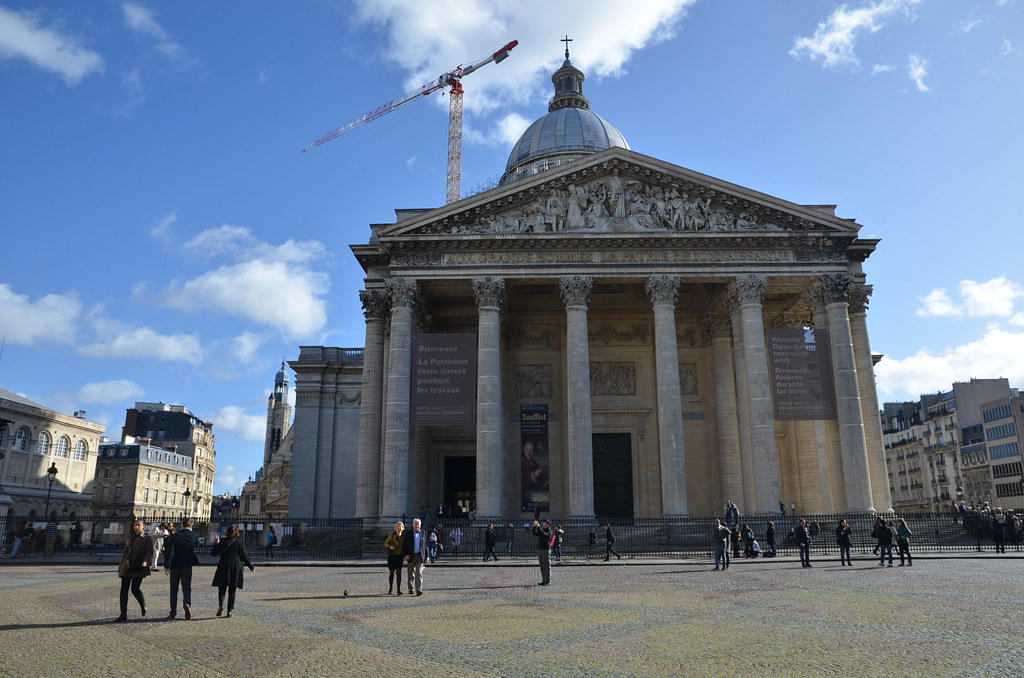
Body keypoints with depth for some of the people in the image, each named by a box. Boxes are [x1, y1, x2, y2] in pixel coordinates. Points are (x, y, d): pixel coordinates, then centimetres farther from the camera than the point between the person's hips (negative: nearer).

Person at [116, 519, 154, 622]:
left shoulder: (147, 538, 1)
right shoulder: (130, 537, 17)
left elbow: (149, 551, -8)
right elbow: (125, 551, 24)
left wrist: (145, 561, -27)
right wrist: (120, 566, 23)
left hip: (138, 567, -5)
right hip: (126, 567, 5)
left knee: (135, 588, -10)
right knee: (123, 590, -1)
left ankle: (143, 606, 19)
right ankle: (123, 615, 5)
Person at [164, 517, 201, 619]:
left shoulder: (174, 536, -7)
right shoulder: (195, 536, -5)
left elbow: (169, 552, -13)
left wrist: (166, 566, -13)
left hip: (175, 566, 0)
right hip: (187, 566, 0)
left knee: (174, 590, 11)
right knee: (187, 588, 8)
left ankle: (173, 612, 13)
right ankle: (187, 603, -18)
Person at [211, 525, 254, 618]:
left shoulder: (222, 542, -1)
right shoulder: (240, 543, 0)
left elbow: (213, 553, 5)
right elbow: (244, 557, 0)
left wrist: (216, 544, 19)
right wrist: (251, 567, 11)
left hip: (223, 568, -1)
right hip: (236, 569, 1)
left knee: (221, 589, 8)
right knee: (232, 591, 8)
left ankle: (220, 605, -16)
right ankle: (229, 611, 4)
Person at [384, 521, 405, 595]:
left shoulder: (404, 536, 2)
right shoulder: (392, 535, -4)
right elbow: (386, 543, 2)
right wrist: (389, 546, -18)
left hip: (399, 556, 1)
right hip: (392, 556, -1)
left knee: (398, 572, -7)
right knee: (391, 572, 7)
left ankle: (399, 590, -6)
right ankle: (390, 588, 25)